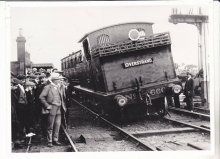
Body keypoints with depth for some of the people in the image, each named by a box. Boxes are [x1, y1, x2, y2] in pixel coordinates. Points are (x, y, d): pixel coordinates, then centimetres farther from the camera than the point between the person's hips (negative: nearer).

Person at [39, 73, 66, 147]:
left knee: (57, 125, 9)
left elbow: (61, 98, 24)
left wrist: (63, 106, 13)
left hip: (58, 109, 7)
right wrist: (47, 106, -15)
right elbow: (41, 97, -12)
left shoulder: (57, 87, 16)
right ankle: (49, 141, 7)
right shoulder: (47, 87, -6)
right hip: (52, 109, -7)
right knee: (50, 126, -1)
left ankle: (55, 140, 19)